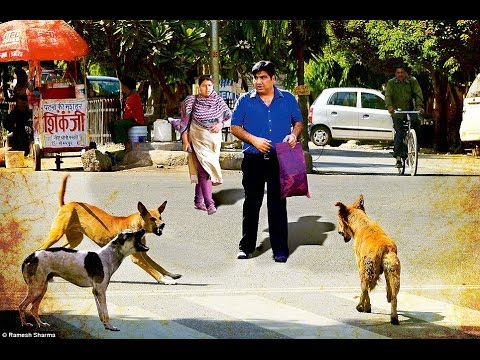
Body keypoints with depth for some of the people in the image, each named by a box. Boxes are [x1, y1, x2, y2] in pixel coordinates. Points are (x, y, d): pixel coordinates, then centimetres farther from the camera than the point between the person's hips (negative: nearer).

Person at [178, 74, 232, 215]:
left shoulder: (219, 101, 3)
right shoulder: (191, 101, -4)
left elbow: (230, 117, 10)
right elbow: (184, 122, -1)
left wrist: (221, 124, -10)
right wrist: (185, 140, -6)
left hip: (214, 140, 3)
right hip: (198, 139, -3)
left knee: (202, 170, 9)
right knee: (206, 169, -14)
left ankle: (198, 201, 20)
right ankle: (209, 203, -20)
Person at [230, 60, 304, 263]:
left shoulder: (288, 99, 8)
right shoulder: (245, 101, 6)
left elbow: (299, 122, 14)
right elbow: (235, 127, 4)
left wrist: (294, 135, -7)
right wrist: (254, 140, -10)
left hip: (279, 160, 0)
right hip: (253, 160, 0)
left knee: (278, 205, 0)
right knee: (251, 204, 5)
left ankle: (280, 250, 3)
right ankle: (246, 246, 14)